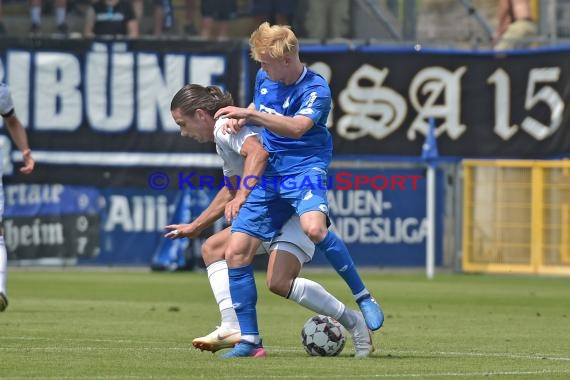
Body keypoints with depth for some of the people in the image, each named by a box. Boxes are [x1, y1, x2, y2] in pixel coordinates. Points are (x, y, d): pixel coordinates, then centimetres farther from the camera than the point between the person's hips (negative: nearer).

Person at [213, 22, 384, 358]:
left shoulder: (315, 89, -13)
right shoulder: (265, 78, 8)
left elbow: (296, 127, -29)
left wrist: (249, 115, -31)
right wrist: (240, 119, 6)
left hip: (304, 169, -7)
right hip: (268, 175, 7)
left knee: (314, 228, -36)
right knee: (236, 252, -3)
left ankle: (363, 297, -18)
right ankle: (249, 340, 6)